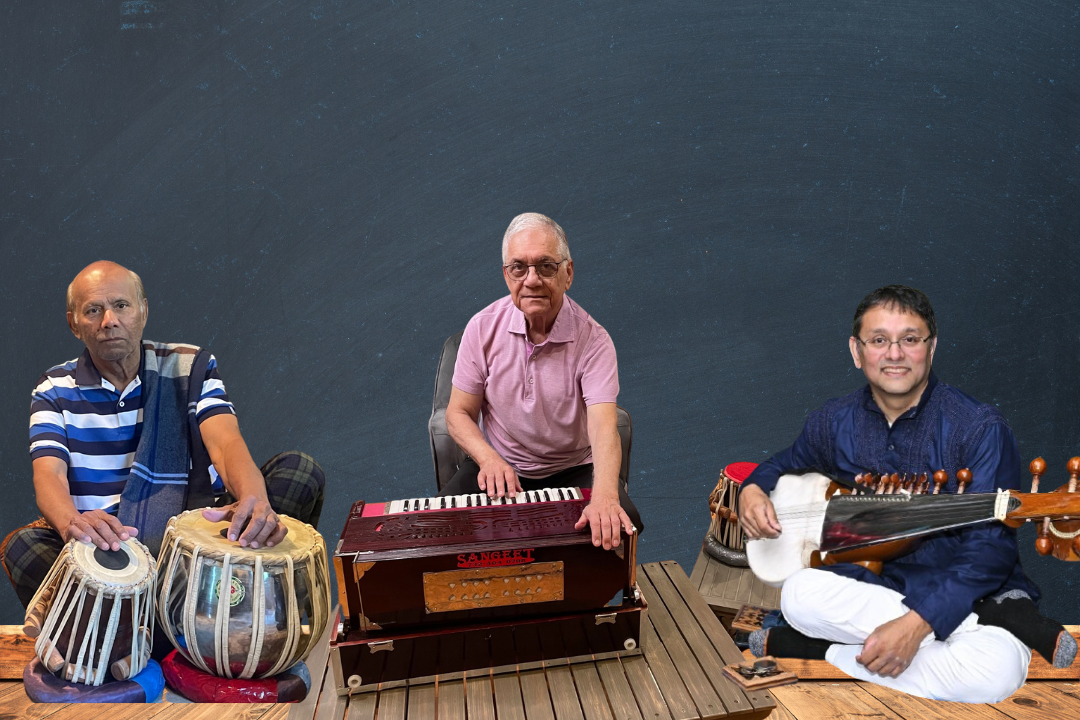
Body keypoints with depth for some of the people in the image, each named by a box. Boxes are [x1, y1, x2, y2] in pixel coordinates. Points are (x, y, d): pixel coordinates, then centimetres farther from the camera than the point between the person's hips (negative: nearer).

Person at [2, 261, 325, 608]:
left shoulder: (190, 368, 3)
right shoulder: (55, 390, 5)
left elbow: (226, 443, -14)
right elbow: (49, 474, -11)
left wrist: (254, 500, -39)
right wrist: (72, 522, -38)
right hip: (102, 540, 0)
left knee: (300, 471, -19)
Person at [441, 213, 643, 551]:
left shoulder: (593, 340, -16)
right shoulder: (483, 328, -9)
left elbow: (603, 425, -29)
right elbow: (459, 414, -3)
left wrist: (605, 495, -49)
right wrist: (489, 458, -24)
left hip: (574, 469, -1)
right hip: (500, 466, 2)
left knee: (621, 526, -26)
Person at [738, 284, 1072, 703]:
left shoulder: (980, 429, -12)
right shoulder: (832, 423, 3)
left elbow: (990, 549, -18)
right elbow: (784, 465, 24)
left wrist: (915, 623, -30)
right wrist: (753, 490, -2)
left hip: (963, 594, -5)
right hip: (869, 586, 5)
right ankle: (1015, 624, -21)